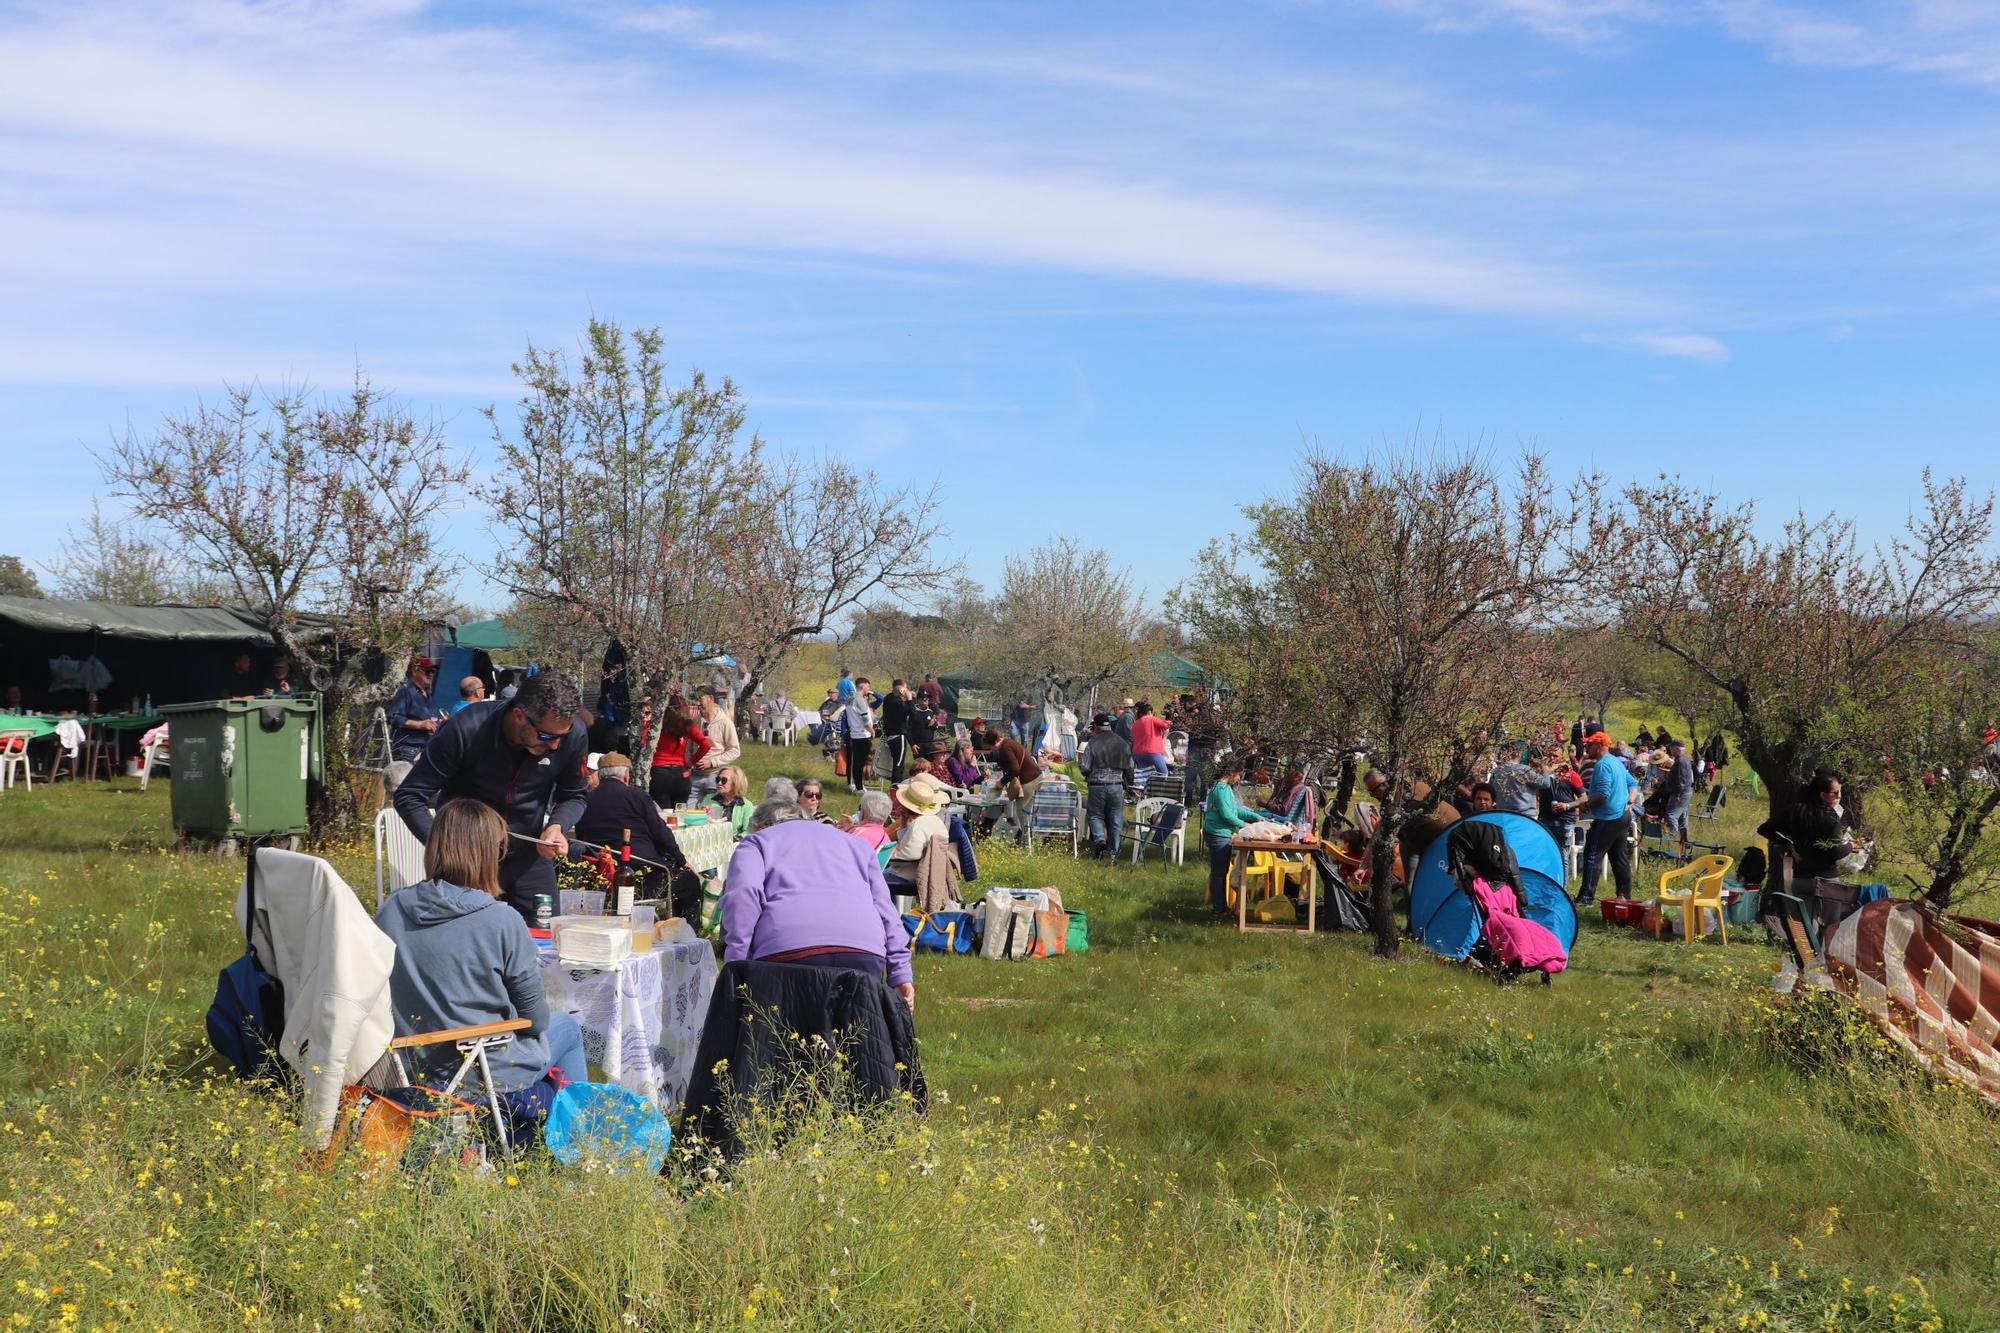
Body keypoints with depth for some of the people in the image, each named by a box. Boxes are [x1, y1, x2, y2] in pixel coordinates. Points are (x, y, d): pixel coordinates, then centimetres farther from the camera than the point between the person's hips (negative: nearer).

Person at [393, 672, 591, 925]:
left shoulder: (572, 734, -17)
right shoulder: (465, 731, -26)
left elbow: (573, 797, 2)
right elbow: (409, 798, -19)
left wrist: (557, 826, -20)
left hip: (528, 855, 3)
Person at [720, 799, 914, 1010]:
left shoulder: (755, 842, 22)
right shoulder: (853, 843, 35)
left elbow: (742, 895, 0)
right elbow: (886, 908, 24)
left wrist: (736, 968, -3)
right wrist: (901, 973, 19)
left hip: (788, 952, -3)